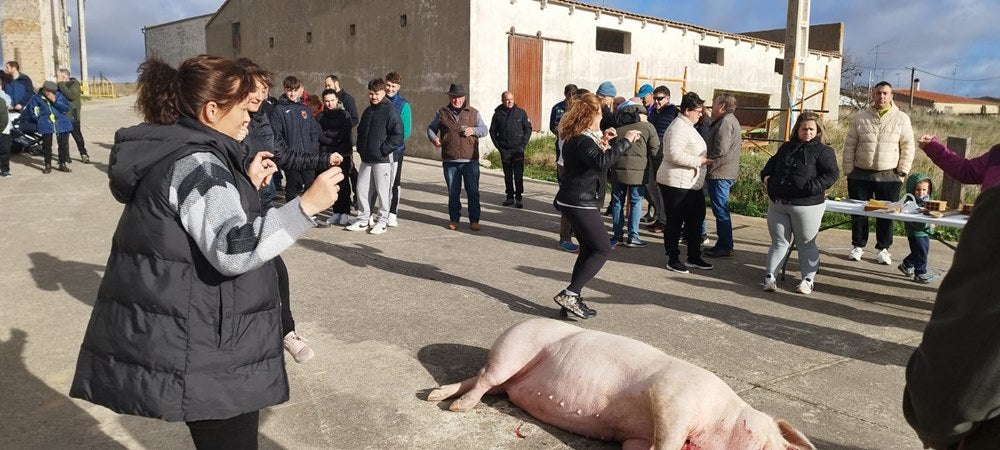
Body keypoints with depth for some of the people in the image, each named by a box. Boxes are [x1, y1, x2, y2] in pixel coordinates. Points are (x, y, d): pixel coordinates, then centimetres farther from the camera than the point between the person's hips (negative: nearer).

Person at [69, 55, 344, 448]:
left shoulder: (176, 152, 11)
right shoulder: (195, 162, -20)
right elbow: (234, 250, -31)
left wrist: (247, 186, 13)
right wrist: (307, 205, -32)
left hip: (188, 337, 11)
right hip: (194, 349, -11)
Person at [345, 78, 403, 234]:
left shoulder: (390, 110, -8)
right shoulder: (367, 111, 14)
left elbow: (398, 135, -14)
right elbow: (360, 131, 25)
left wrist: (383, 150, -15)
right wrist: (360, 149, 11)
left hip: (382, 159, -7)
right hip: (366, 158, 7)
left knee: (382, 191, 1)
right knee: (361, 189, 9)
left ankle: (382, 221, 12)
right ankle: (363, 219, 20)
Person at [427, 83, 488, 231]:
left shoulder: (473, 113, 9)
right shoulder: (442, 113, 10)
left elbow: (484, 129, 11)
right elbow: (431, 128, 18)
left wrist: (473, 130, -9)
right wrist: (434, 138, -3)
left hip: (470, 160, -1)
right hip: (450, 160, 1)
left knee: (473, 192, 1)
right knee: (453, 193, 8)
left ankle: (474, 220, 10)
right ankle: (454, 219, 19)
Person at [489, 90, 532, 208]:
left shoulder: (520, 112, 2)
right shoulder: (498, 114, 4)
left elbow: (528, 128, 7)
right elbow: (492, 131, 10)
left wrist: (523, 144, -2)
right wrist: (498, 146, 2)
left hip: (518, 149, -2)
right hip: (504, 150, 2)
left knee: (518, 174, -6)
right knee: (508, 175, 8)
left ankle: (519, 197, -1)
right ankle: (510, 196, 17)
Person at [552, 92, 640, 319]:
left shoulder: (577, 138, 12)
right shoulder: (582, 141, -19)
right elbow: (601, 163, -38)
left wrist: (601, 141, 19)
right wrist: (624, 141, -32)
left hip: (576, 202, 10)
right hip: (581, 204, -10)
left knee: (588, 251, 15)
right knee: (602, 249, -5)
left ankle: (572, 300, 15)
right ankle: (569, 294, -8)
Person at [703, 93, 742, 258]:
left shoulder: (726, 121, -14)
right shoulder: (729, 120, 20)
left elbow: (720, 149, -22)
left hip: (720, 174, -11)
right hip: (723, 173, 11)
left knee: (721, 211, -6)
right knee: (720, 211, 14)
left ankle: (725, 247, -1)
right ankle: (723, 245, 21)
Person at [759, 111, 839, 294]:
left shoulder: (823, 151, -2)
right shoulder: (786, 147, 14)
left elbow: (832, 174, -10)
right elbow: (772, 163, 28)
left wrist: (813, 187, -22)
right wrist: (766, 176, 9)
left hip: (806, 206, -4)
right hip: (778, 204, 4)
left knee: (806, 243, 7)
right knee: (779, 242, 9)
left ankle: (808, 279, 15)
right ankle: (769, 277, 9)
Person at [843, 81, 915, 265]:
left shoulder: (901, 118, 3)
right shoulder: (861, 118, 5)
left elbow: (908, 147, 2)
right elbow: (850, 145, 6)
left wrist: (902, 171, -5)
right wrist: (848, 170, 1)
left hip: (889, 176, -1)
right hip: (860, 174, 1)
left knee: (886, 214, 3)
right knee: (858, 212, 6)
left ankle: (883, 249, 16)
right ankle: (858, 246, 18)